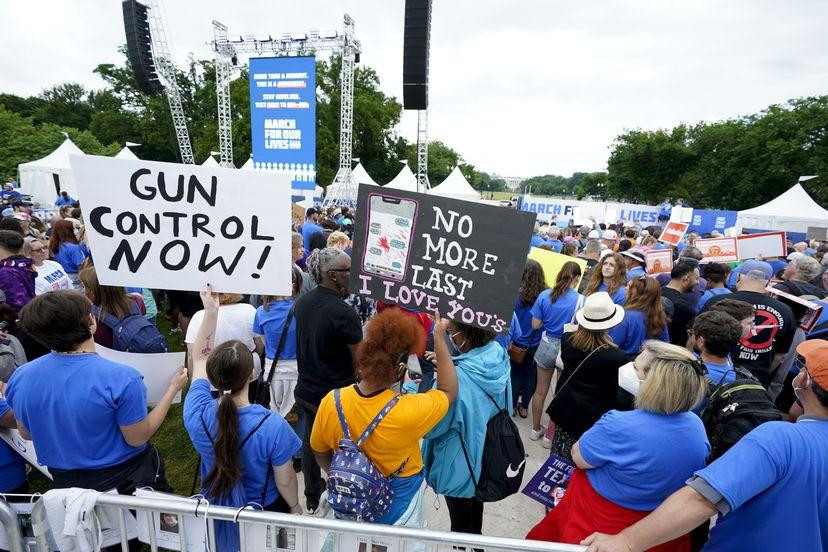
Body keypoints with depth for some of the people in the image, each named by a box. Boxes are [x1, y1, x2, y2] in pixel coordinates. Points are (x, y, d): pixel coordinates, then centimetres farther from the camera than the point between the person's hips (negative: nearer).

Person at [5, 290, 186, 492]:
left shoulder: (19, 377, -14)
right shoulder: (122, 379, -31)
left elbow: (26, 434, 2)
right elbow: (137, 438, -18)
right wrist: (173, 388, -12)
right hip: (122, 475, -5)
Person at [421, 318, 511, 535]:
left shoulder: (458, 378, -37)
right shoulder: (498, 355, -16)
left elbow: (432, 426, -24)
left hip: (460, 459, -7)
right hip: (487, 453, 8)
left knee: (460, 519, 21)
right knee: (475, 501, 33)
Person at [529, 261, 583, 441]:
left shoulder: (544, 296, -10)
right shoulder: (582, 300, -17)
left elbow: (535, 325, -7)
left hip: (547, 345, 2)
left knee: (540, 390, 17)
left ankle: (536, 429, 33)